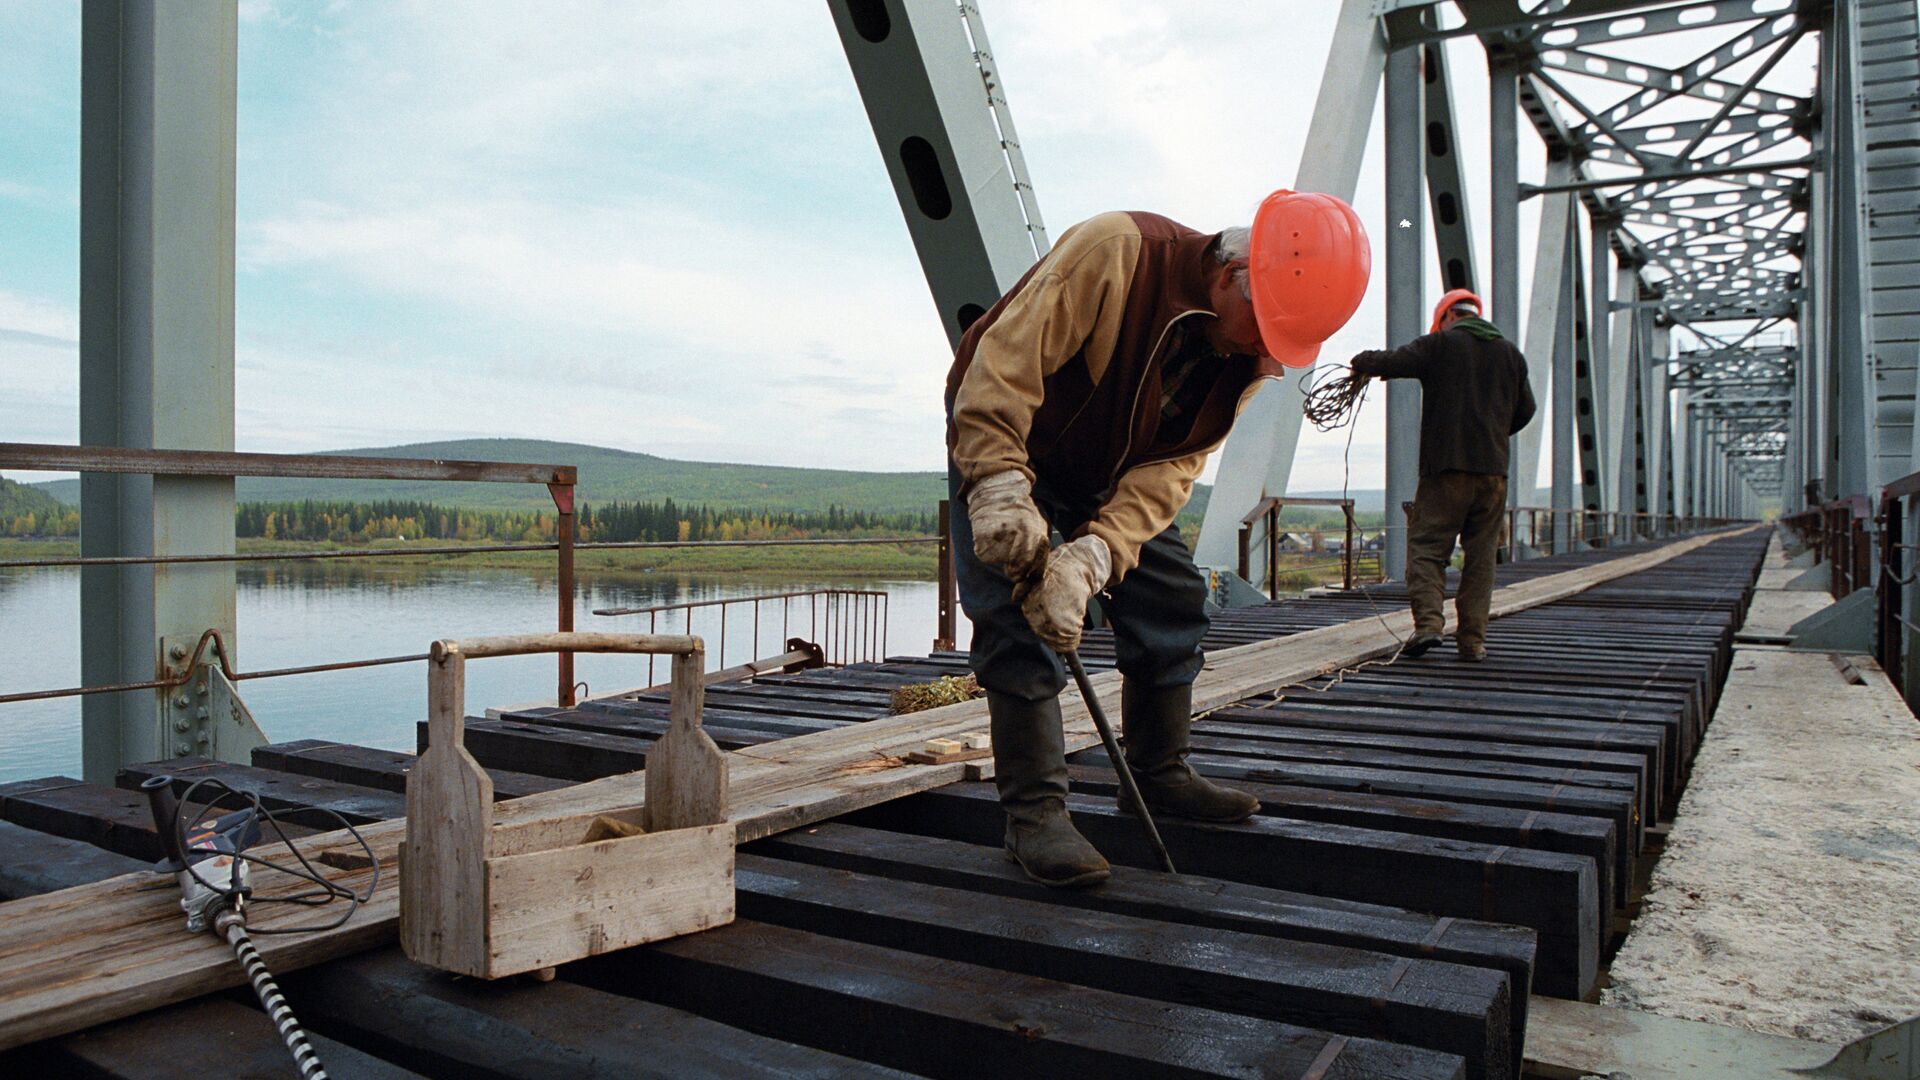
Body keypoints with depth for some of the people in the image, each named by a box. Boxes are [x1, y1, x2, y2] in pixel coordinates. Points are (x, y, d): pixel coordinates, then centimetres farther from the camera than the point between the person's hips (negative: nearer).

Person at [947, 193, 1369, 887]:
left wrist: (1092, 557, -36)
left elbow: (1168, 472, -21)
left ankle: (1160, 775, 19)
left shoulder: (1247, 355, -14)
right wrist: (1002, 490, -46)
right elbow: (1001, 361, -36)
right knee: (1016, 615, -17)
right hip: (999, 439, -6)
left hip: (1111, 467, 6)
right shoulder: (1114, 252, -33)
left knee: (1172, 597, 4)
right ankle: (1033, 810, -10)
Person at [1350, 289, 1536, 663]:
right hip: (1494, 468, 4)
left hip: (1446, 466, -4)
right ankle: (1472, 640, 4)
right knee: (1480, 556, 6)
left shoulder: (1440, 345, 2)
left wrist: (1362, 362, 18)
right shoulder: (1511, 354, 17)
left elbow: (1389, 362, -4)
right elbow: (1525, 410, 23)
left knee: (1426, 547, -2)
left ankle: (1428, 621, -19)